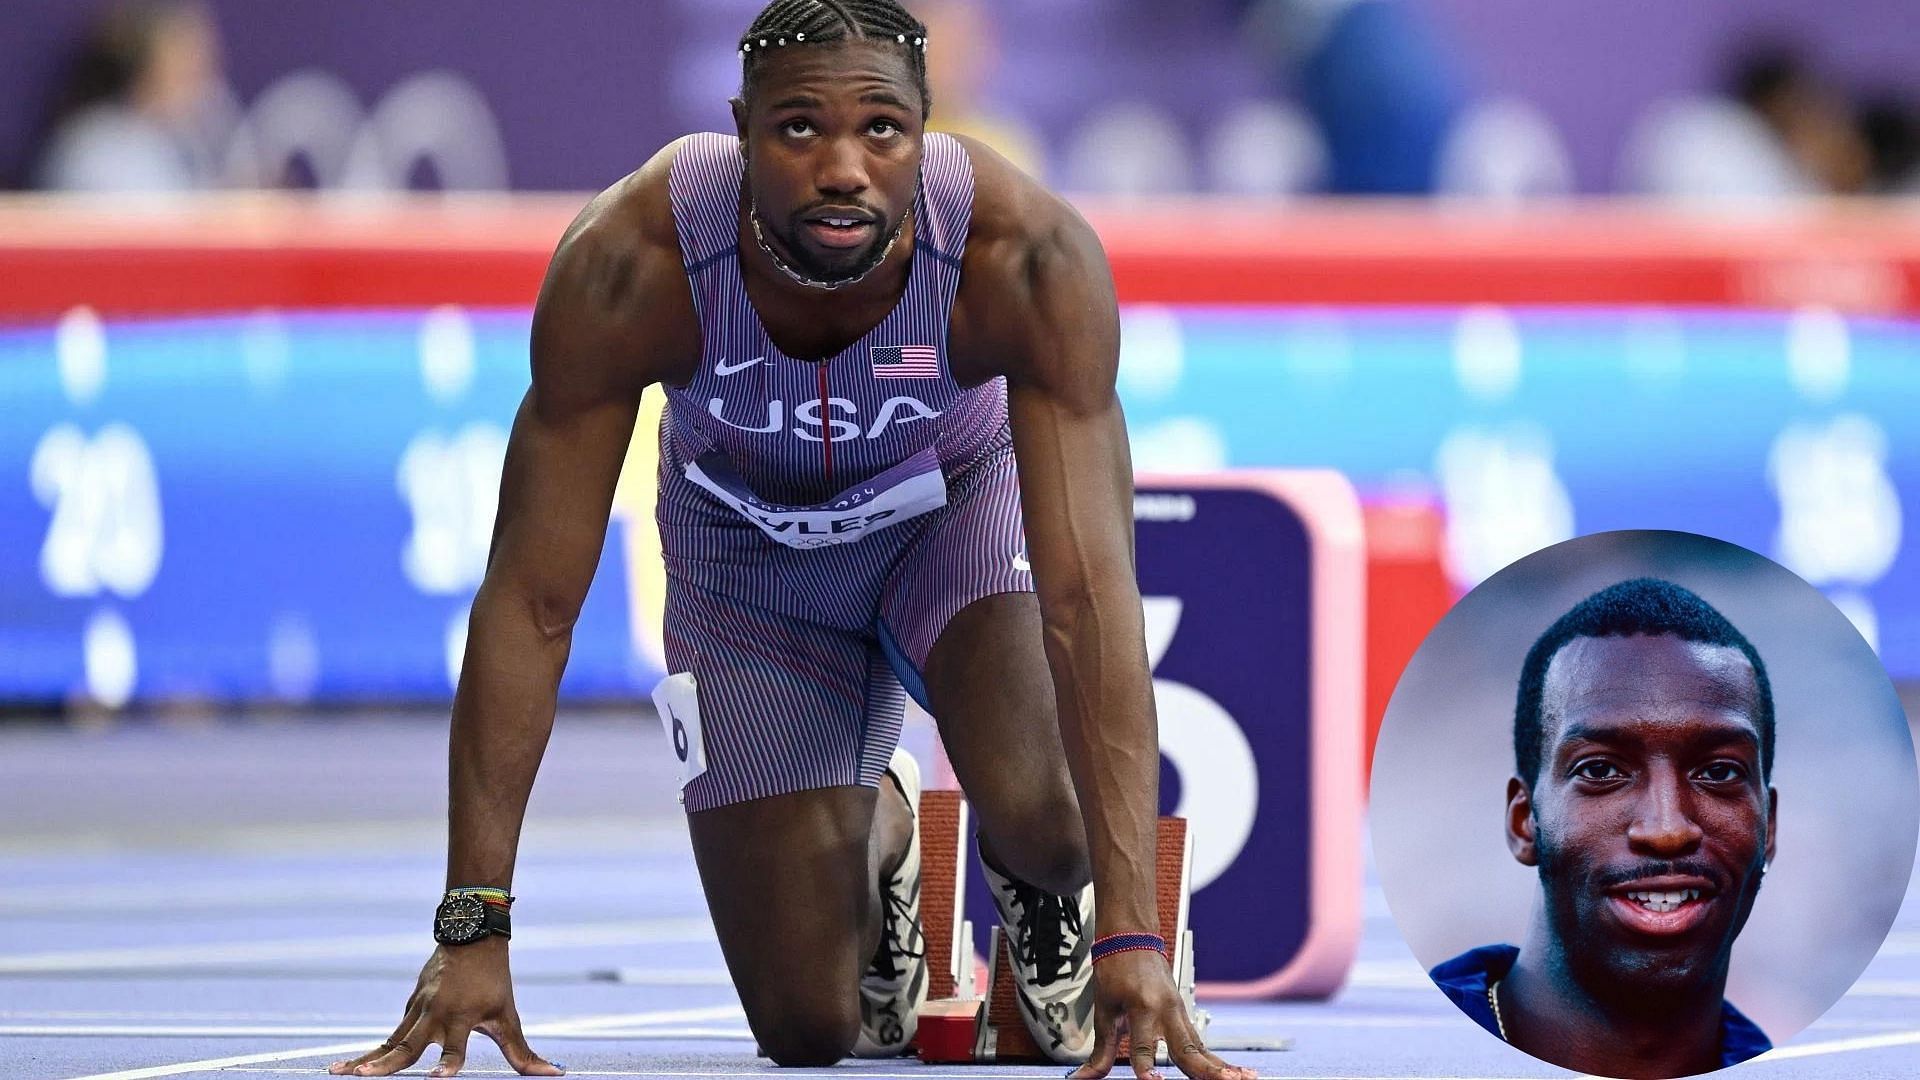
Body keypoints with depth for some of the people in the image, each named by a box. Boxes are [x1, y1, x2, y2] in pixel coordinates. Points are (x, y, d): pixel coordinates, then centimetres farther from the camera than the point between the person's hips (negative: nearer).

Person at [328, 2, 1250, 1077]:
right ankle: (875, 835, 33)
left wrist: (1133, 933, -47)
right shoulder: (626, 267, -36)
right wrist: (472, 926, -32)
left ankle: (1047, 898, 9)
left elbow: (1091, 590, -39)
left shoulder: (1032, 256, -38)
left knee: (1040, 815, -31)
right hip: (747, 538, 1)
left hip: (958, 501, -1)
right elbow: (533, 598, -29)